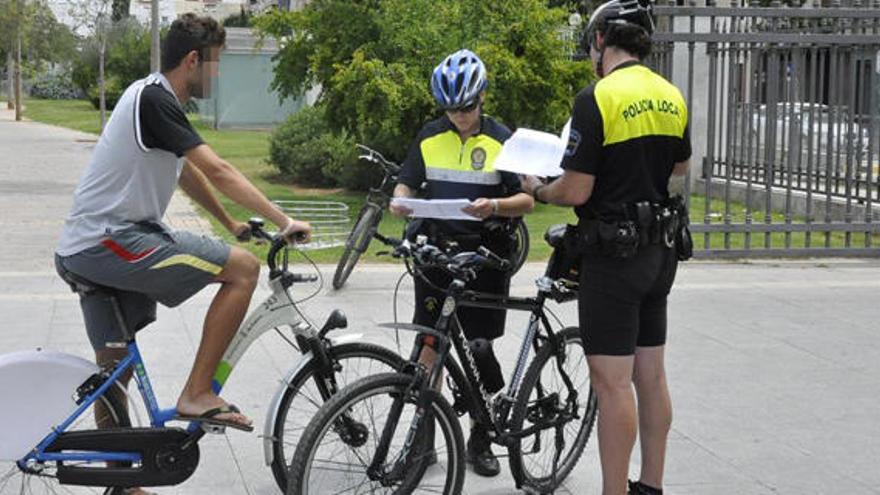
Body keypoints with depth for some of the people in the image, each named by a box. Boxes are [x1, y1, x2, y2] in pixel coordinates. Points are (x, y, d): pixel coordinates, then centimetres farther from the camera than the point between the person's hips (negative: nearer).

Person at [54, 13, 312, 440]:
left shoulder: (150, 97, 18)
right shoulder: (154, 100, -14)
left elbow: (188, 174, 29)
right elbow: (218, 172, -20)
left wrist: (231, 224, 33)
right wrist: (284, 221, -17)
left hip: (82, 250, 11)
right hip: (108, 243, -11)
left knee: (113, 370, 15)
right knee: (243, 268, -12)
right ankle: (197, 394, -10)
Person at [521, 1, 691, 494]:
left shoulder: (598, 98, -17)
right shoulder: (672, 97, 7)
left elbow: (575, 191, -18)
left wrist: (538, 190, 1)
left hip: (613, 252, -8)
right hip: (660, 250, 8)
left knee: (612, 381, -4)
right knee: (650, 374, 14)